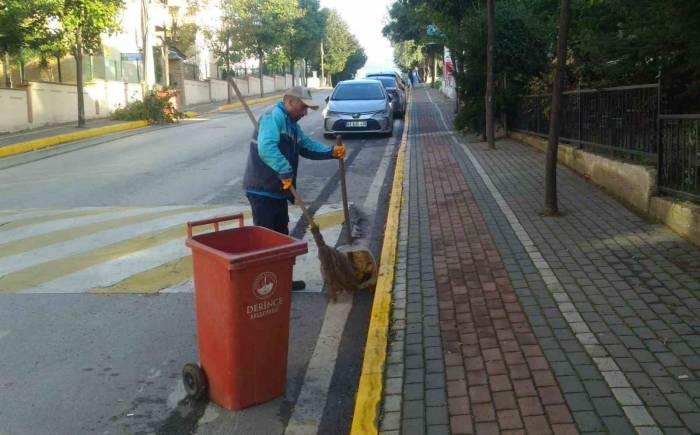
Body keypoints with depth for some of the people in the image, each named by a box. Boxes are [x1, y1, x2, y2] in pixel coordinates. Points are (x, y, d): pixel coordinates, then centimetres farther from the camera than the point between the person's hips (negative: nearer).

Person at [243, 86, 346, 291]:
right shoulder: (274, 117, -17)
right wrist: (286, 171, -33)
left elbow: (308, 146, 20)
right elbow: (266, 148, -32)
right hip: (262, 190, -10)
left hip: (278, 190, 10)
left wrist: (332, 152, 4)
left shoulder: (292, 124, 17)